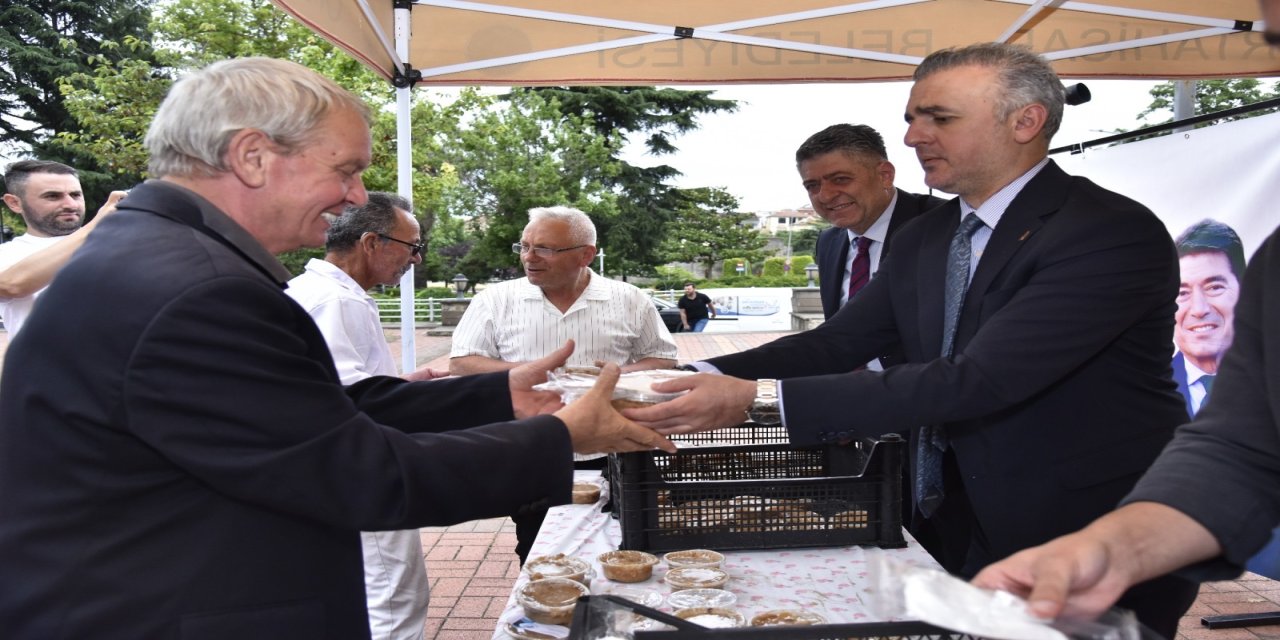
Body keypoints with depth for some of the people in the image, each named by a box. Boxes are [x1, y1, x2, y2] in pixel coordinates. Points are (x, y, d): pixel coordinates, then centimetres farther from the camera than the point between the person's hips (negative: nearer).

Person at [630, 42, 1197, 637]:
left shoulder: (1116, 232, -21)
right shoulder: (922, 239, 4)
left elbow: (976, 380, -30)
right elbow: (836, 343, 0)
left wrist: (758, 399, -33)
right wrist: (690, 378, -16)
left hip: (1097, 559, -5)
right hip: (951, 537, 6)